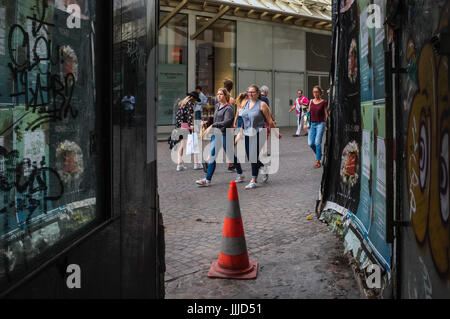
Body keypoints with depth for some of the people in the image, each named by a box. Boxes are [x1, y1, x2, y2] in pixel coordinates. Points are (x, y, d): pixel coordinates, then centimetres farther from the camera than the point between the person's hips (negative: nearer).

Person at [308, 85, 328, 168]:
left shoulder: (324, 102, -2)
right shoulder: (311, 101, 10)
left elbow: (326, 114, 0)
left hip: (320, 124, -5)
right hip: (312, 124, 5)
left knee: (317, 142, -11)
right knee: (310, 143, -1)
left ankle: (318, 161, -1)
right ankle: (318, 154, 27)